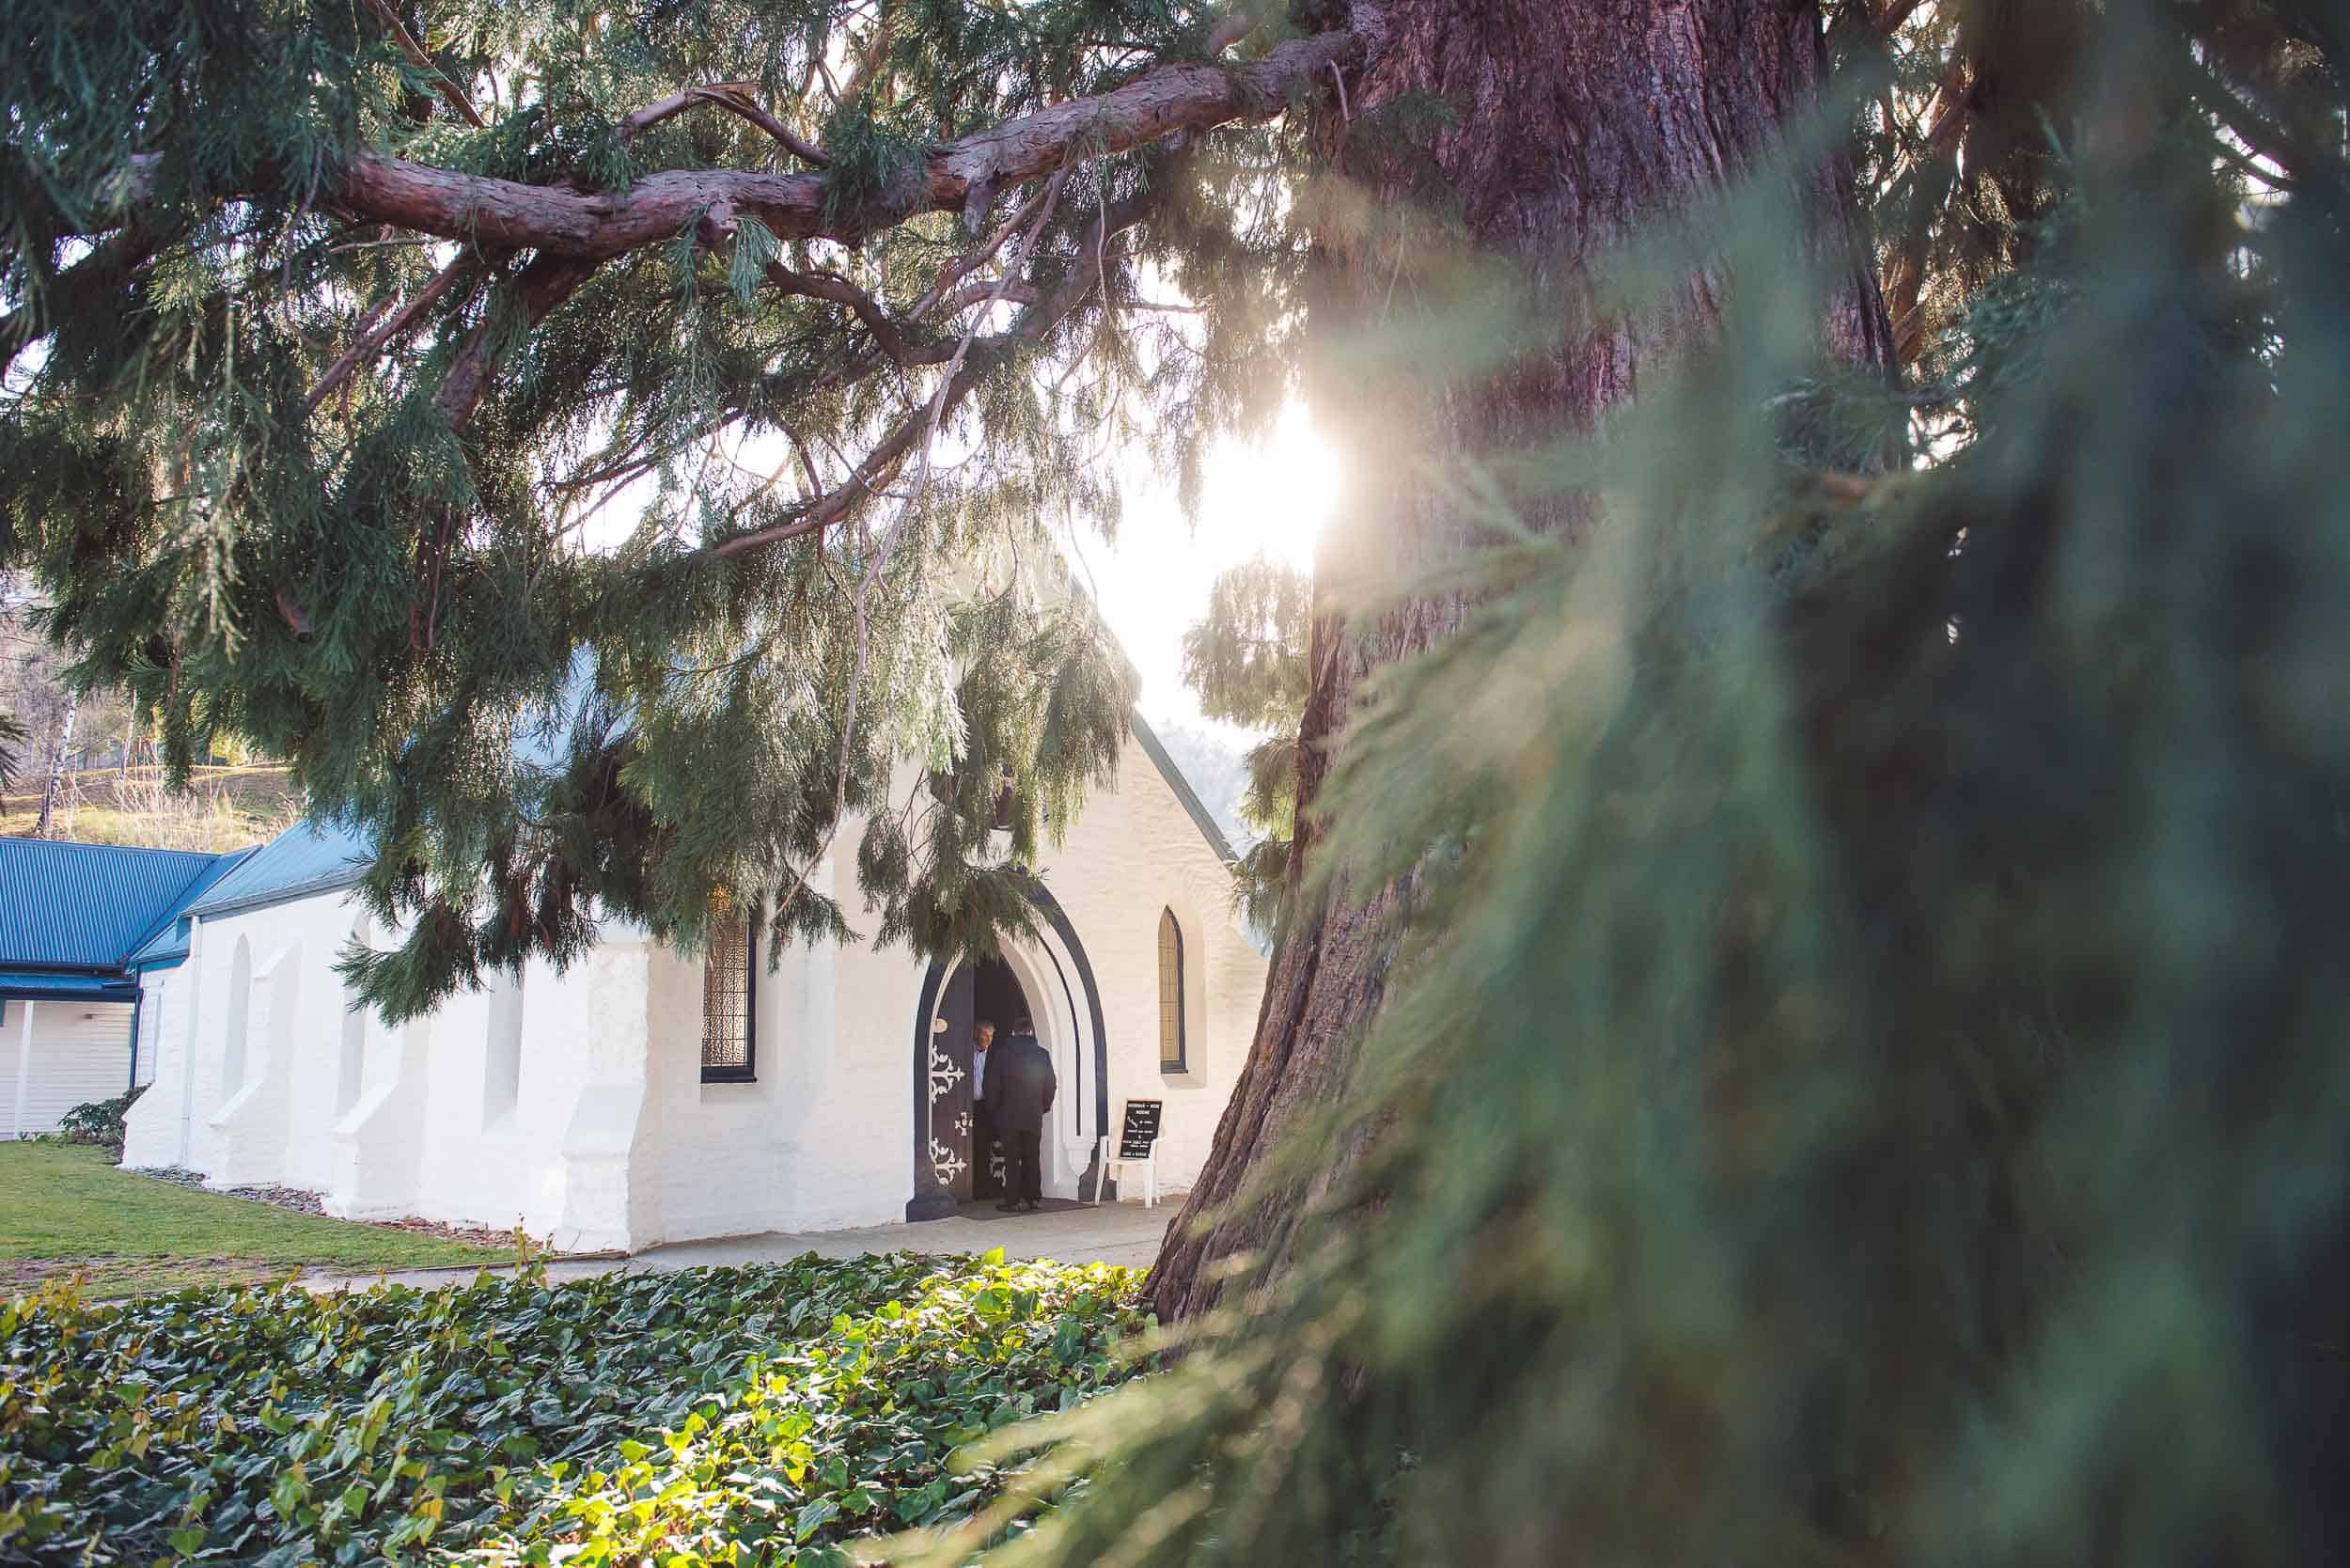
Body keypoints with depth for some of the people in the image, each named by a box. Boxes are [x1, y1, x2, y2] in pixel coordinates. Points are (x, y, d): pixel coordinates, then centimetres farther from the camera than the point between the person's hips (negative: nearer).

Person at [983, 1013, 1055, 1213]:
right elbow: (1051, 1085, 4)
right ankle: (1034, 1198, 10)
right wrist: (1044, 1106, 17)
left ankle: (1013, 1201, 0)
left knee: (1012, 1160, 1)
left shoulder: (1001, 1053, -4)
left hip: (1009, 1116, -2)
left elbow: (993, 1085, -3)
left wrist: (993, 1110, 8)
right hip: (1034, 1117, 2)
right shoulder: (1041, 1054, 1)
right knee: (1033, 1159, 9)